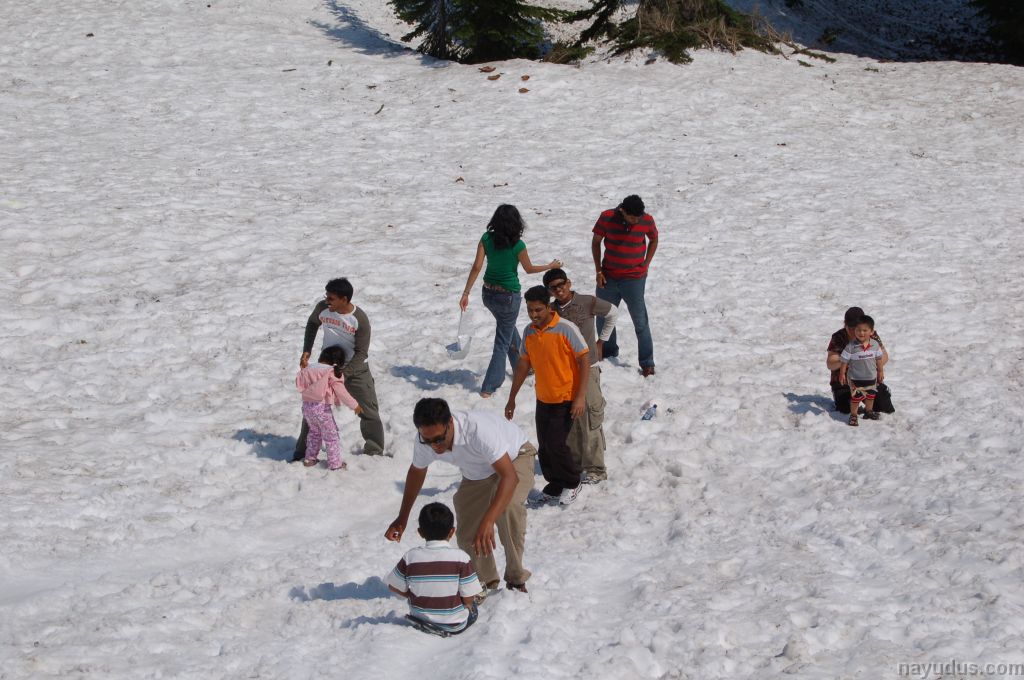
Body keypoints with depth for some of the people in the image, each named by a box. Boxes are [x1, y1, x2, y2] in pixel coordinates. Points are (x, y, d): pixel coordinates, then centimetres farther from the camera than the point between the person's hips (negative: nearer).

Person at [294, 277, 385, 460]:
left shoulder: (360, 319, -25)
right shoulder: (322, 308, -16)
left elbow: (361, 353, -21)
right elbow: (312, 324, 8)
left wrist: (342, 374, -31)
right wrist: (306, 351, -1)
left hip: (354, 368, -3)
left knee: (369, 412, 2)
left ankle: (375, 452, 21)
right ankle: (302, 452, 21)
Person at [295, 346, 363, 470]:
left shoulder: (308, 369, 9)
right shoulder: (332, 373, -9)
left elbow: (300, 384, 20)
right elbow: (341, 392, -12)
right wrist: (354, 405, -4)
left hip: (306, 405, 7)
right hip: (321, 407, -7)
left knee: (314, 432, 27)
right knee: (331, 435, 5)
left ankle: (309, 459, 31)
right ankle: (335, 463, 8)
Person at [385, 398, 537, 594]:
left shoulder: (479, 429, -44)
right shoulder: (425, 441, -24)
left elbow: (510, 476, -48)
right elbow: (416, 471, 0)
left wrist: (487, 522, -58)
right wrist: (402, 518, 6)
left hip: (515, 458, -6)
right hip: (477, 473, 6)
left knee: (508, 507, -34)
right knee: (467, 533, -4)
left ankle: (516, 577, -16)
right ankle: (486, 584, 24)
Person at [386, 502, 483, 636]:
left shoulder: (411, 557, -11)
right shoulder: (460, 557, -17)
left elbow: (394, 587, -1)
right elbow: (468, 599, -14)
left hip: (420, 623, 2)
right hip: (456, 625, -2)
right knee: (472, 606, 29)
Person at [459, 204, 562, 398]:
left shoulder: (487, 239, -8)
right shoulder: (517, 245, -17)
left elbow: (477, 267, -11)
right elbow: (529, 269, -3)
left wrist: (466, 293, -7)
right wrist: (551, 266, 13)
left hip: (489, 293, 5)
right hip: (508, 296, -5)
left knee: (508, 329, 29)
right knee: (503, 342, 6)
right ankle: (489, 387, 4)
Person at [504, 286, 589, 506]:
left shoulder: (566, 329, -16)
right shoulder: (529, 332, 2)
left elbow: (584, 360, -15)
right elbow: (523, 364, 13)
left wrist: (581, 397, -19)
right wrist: (512, 398, 15)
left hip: (566, 399, -6)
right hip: (543, 399, 6)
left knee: (556, 443, -11)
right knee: (544, 447, 7)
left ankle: (572, 483, 10)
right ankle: (555, 487, 23)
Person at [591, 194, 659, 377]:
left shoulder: (647, 220, -13)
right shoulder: (607, 218, -14)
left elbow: (654, 240, 8)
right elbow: (596, 242, 1)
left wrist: (646, 265, 1)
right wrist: (598, 270, -2)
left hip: (634, 279, -2)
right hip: (608, 278, 2)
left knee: (641, 322, -2)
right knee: (603, 318, 14)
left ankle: (647, 363, 7)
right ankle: (609, 351, 36)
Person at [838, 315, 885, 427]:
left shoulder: (875, 345, -9)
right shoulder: (851, 346, -20)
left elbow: (878, 358, 6)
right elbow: (844, 361, -11)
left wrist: (880, 371, 13)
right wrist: (842, 374, -7)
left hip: (871, 377, 4)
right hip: (855, 378, -4)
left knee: (870, 396, 21)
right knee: (856, 397, 1)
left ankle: (868, 411, 41)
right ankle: (853, 415, 16)